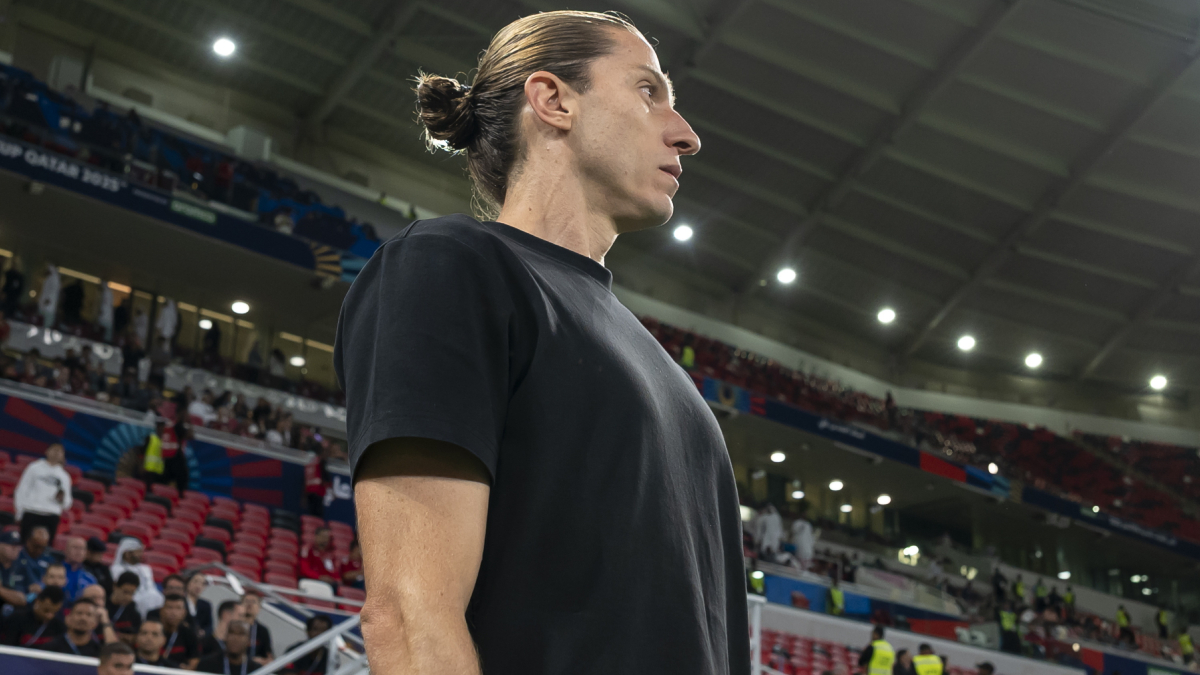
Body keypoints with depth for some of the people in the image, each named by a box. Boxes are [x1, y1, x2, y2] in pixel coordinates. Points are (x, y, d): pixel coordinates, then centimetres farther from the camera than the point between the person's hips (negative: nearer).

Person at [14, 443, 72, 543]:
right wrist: (19, 512, 0)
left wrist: (62, 499, -7)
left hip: (52, 516, 2)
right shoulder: (35, 468, 8)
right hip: (31, 513, -2)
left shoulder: (64, 476, 15)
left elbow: (66, 504, 15)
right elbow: (22, 490, 6)